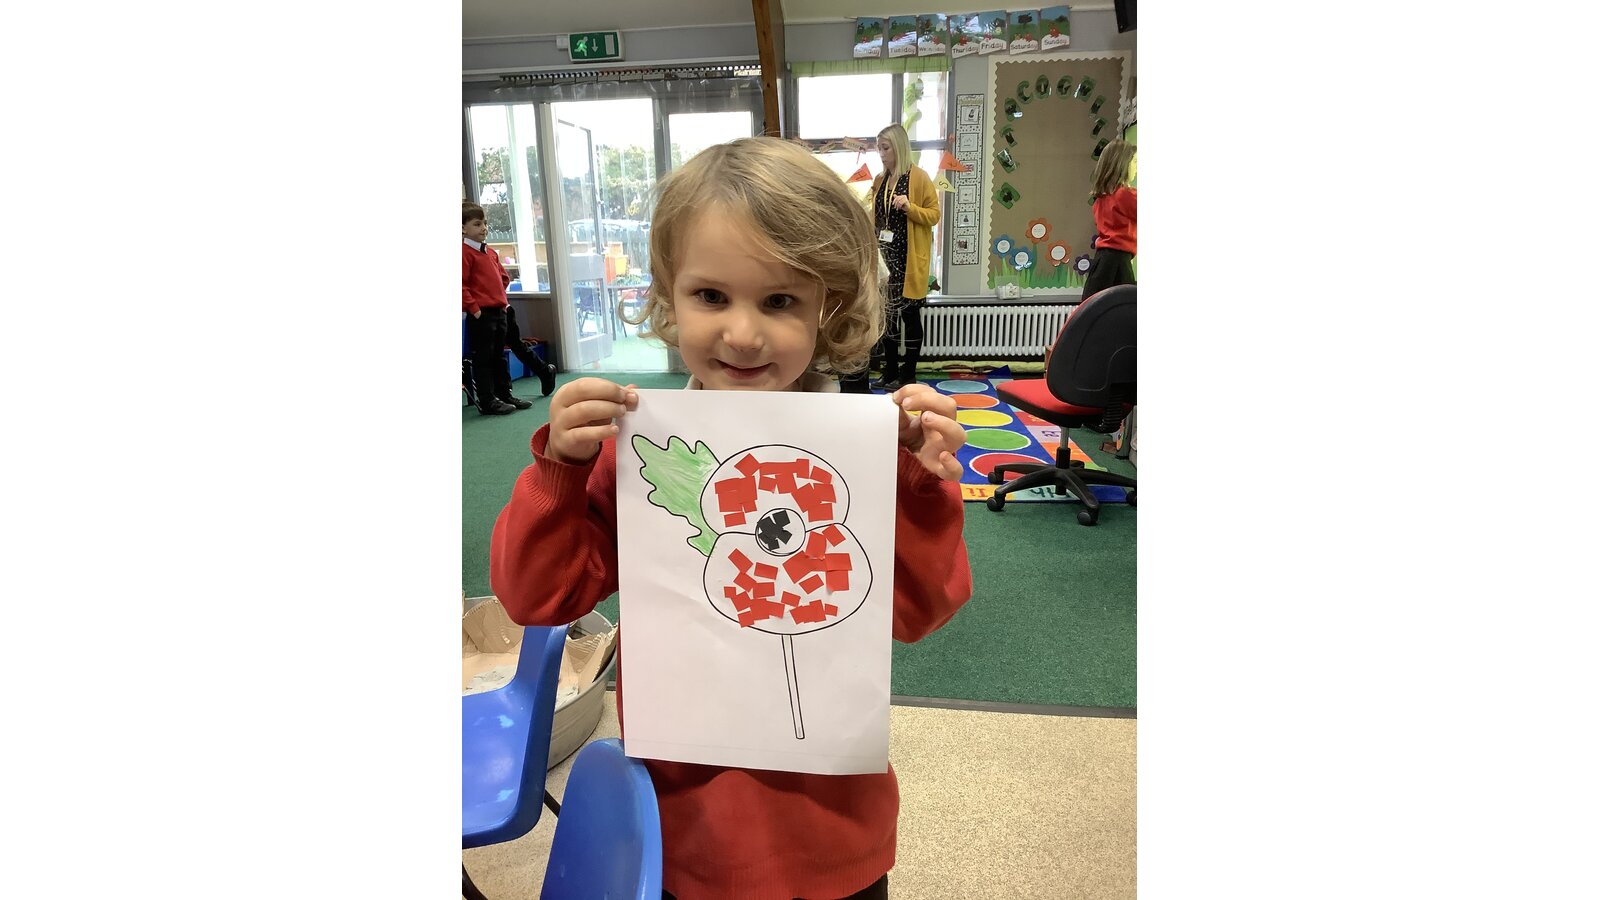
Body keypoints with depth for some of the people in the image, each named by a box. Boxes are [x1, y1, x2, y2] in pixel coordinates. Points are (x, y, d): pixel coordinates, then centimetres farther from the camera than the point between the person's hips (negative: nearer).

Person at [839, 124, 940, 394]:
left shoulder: (919, 177, -7)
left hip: (909, 259, -6)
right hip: (884, 257, 6)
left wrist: (910, 207, -22)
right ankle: (890, 372, 16)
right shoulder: (880, 180, 12)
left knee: (909, 314, 2)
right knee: (887, 314, 8)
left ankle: (909, 374, 10)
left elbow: (934, 215, -8)